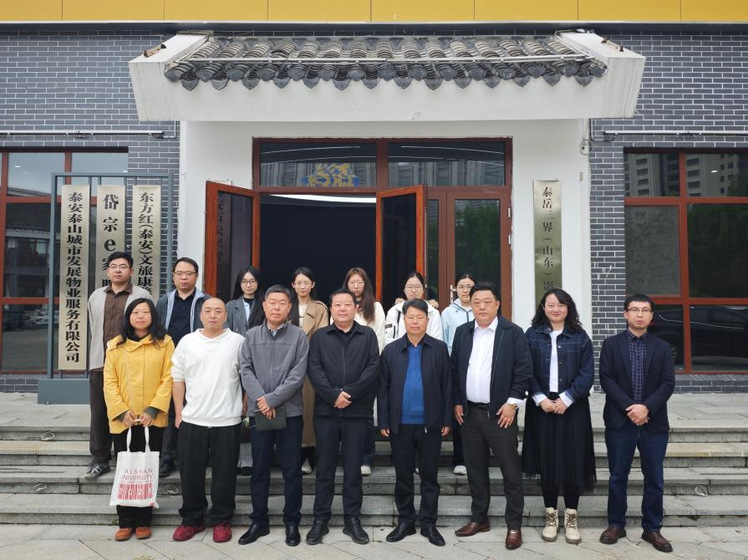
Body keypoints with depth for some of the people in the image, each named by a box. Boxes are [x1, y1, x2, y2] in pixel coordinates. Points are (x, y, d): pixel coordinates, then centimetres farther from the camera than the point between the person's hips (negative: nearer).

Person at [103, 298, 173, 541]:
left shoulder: (164, 343, 1)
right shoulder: (116, 345, 7)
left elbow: (168, 379, -4)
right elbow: (109, 382, 2)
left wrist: (153, 409, -14)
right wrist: (122, 411, -10)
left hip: (152, 419, -1)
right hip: (122, 420, 1)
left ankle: (143, 521, 18)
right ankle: (126, 522, 17)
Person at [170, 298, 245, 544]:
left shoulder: (238, 341, -1)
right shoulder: (187, 342, 5)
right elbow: (178, 379, 8)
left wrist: (245, 407, -2)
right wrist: (178, 413, 5)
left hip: (227, 421, -2)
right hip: (192, 420, 2)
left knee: (224, 473, 7)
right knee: (190, 472, 11)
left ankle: (222, 521, 22)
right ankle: (192, 519, 28)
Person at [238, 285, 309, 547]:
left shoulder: (299, 336, -2)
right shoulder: (251, 336, 6)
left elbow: (298, 374, -9)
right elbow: (246, 371, -1)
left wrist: (272, 399, -14)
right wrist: (260, 400, -14)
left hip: (290, 412, -2)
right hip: (258, 412, 2)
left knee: (292, 471, 6)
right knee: (259, 470, 11)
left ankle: (292, 522, 20)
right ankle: (259, 521, 25)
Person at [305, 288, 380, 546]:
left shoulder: (367, 335, 6)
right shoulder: (319, 336, 7)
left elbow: (373, 368, -5)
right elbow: (313, 370, -3)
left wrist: (350, 393, -14)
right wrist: (333, 395, -15)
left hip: (357, 412, 0)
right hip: (325, 411, 0)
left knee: (353, 468, 8)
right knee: (324, 468, 8)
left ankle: (352, 519, 20)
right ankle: (320, 519, 19)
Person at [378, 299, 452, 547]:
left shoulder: (439, 349, 0)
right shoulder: (391, 350, 2)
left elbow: (447, 386, 0)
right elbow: (383, 388, 1)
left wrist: (447, 419, -3)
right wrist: (383, 421, -2)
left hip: (431, 424, -1)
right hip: (400, 424, 1)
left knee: (429, 476, 10)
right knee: (403, 476, 12)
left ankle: (428, 523, 24)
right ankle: (405, 521, 26)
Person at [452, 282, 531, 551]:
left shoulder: (513, 332, -6)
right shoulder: (462, 332, 7)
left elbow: (523, 370, -7)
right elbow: (454, 369, 10)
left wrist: (513, 402, -12)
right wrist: (457, 402, 6)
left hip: (500, 412, -4)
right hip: (469, 413, 4)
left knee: (511, 471, 4)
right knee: (475, 469, 14)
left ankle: (514, 525, 17)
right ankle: (479, 518, 28)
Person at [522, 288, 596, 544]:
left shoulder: (580, 337, 3)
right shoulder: (532, 335, 3)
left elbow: (587, 373, -2)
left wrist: (566, 398, -12)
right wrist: (540, 398, -12)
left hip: (572, 406, 0)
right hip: (541, 406, 0)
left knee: (572, 459, 4)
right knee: (546, 459, 6)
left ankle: (571, 517, 18)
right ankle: (551, 515, 19)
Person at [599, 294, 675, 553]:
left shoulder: (662, 347, 7)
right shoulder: (611, 344, 2)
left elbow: (668, 384, -2)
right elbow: (606, 379, -5)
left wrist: (646, 407, -16)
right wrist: (629, 407, -15)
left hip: (654, 423, 2)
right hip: (620, 422, -1)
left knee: (655, 479, 9)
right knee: (617, 477, 7)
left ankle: (652, 529, 24)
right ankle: (616, 524, 22)